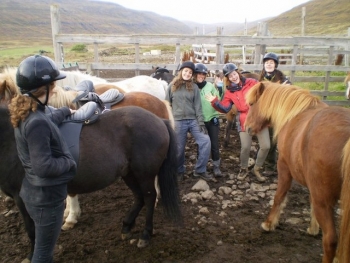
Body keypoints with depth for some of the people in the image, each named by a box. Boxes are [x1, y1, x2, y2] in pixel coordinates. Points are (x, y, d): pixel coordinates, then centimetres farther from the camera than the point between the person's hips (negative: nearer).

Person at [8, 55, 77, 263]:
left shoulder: (29, 113, 0)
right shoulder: (36, 123, -30)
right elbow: (43, 166, -31)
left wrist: (67, 111, 28)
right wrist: (69, 162, -16)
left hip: (37, 192, 10)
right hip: (46, 197, -10)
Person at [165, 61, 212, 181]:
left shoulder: (194, 87, 7)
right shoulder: (172, 86, 4)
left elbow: (198, 106, 4)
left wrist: (201, 122, -3)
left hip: (193, 120, 2)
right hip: (178, 121, -1)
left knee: (205, 141, -10)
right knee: (179, 148, 4)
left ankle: (200, 170, 4)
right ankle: (179, 171, 28)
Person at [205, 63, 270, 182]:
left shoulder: (252, 82, 1)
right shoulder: (229, 92, 3)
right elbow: (225, 109, -1)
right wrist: (214, 101, -15)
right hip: (245, 121, 0)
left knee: (265, 146, -1)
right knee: (245, 148, -4)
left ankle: (257, 169, 22)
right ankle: (243, 169, 24)